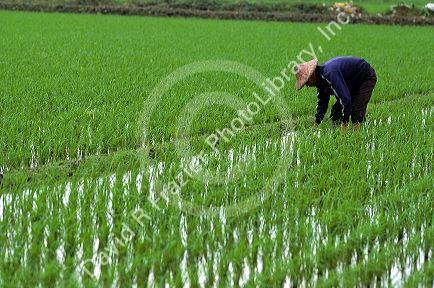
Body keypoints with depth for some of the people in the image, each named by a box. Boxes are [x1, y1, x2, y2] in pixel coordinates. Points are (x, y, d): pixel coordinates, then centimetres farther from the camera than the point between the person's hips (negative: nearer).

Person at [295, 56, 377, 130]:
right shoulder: (321, 79, -5)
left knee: (357, 112, -21)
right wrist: (315, 125, 7)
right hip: (353, 84, 10)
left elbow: (345, 98, -40)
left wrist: (344, 124, -36)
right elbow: (322, 103, 9)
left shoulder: (329, 73, -36)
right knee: (336, 111, 4)